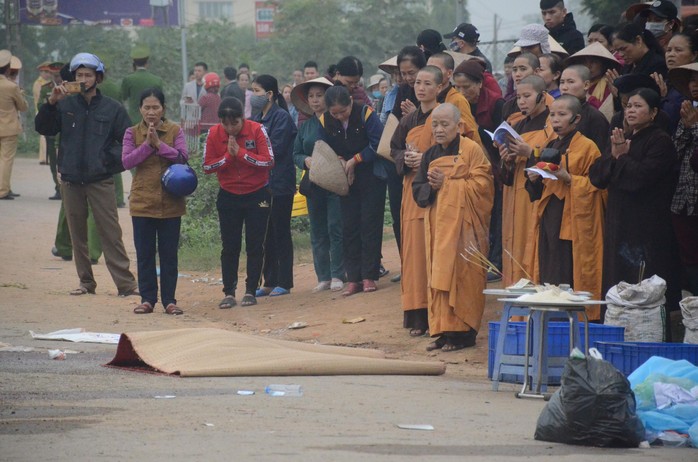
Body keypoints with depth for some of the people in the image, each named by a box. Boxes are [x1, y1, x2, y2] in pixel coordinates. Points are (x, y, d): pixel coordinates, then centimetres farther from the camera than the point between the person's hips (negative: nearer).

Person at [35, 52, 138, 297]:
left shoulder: (112, 109, 2)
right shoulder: (65, 106, 5)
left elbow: (127, 140, 4)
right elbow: (43, 128, -2)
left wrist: (112, 161, -9)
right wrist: (51, 103, -14)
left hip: (101, 181, -3)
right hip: (71, 180, 3)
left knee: (111, 232, -7)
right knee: (77, 233, 8)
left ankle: (126, 283, -8)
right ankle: (86, 281, 17)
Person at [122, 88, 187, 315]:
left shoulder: (175, 131, 2)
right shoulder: (132, 133, 3)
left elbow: (182, 157, -11)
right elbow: (127, 161, -8)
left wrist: (159, 144, -17)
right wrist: (147, 145, -16)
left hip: (171, 201, -1)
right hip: (142, 201, 1)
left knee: (169, 253, 4)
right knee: (145, 253, 4)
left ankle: (169, 299, 9)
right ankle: (147, 299, 11)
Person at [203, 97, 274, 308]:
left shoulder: (257, 130, -13)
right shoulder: (214, 134, -7)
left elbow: (268, 162, -17)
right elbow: (207, 166, -6)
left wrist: (240, 153, -21)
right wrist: (228, 156, -19)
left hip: (256, 195, -2)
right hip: (229, 196, 2)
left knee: (255, 245, 1)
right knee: (230, 247, 2)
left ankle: (251, 291, 6)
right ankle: (229, 293, 6)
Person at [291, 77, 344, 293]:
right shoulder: (305, 126, 13)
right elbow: (296, 153, 13)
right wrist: (306, 160, -8)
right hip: (313, 184, 5)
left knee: (336, 229, -6)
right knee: (317, 233, 6)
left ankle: (337, 276, -1)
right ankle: (323, 277, 11)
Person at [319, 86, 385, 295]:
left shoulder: (366, 114, -17)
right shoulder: (325, 121, -4)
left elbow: (377, 145, -18)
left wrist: (355, 160, -17)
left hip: (371, 177, -4)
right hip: (346, 178, 4)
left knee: (370, 225, -3)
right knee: (349, 227, 2)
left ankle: (369, 276, 2)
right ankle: (353, 278, 6)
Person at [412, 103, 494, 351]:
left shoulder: (472, 150, -4)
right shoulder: (430, 155, 15)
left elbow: (480, 186, -12)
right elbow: (418, 191, 12)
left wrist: (446, 183, -12)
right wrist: (432, 187, -10)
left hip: (462, 225, -6)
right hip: (438, 224, 6)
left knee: (461, 276, -8)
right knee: (439, 276, 4)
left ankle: (463, 332, -5)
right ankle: (442, 330, 8)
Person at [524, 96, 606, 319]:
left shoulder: (587, 147, -4)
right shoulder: (550, 148, 18)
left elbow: (596, 185, -9)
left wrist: (568, 178, -20)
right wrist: (534, 180, 2)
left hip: (574, 224, -7)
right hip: (549, 222, 7)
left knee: (569, 279, -11)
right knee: (549, 279, 4)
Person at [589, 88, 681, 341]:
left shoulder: (660, 142, -7)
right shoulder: (623, 139, 18)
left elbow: (641, 177, -20)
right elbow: (596, 175, 9)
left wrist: (621, 158, -5)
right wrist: (614, 156, -8)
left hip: (647, 229, -8)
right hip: (619, 225, 8)